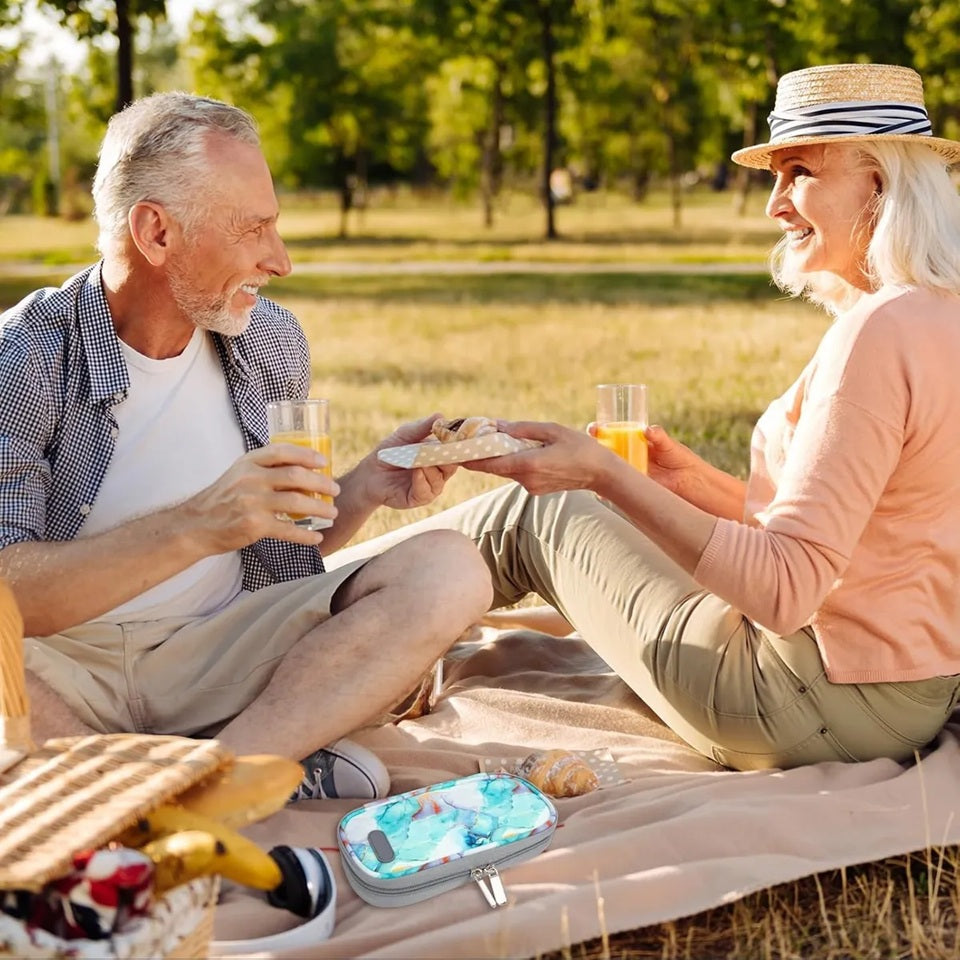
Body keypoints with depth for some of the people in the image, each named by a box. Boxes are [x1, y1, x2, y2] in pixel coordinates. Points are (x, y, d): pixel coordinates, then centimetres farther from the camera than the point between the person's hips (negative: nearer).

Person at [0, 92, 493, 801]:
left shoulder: (273, 342, 5)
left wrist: (363, 490, -6)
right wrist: (194, 528, -32)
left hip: (220, 650, 4)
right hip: (64, 659, -4)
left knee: (448, 571, -17)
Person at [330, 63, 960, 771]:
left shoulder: (880, 331, -23)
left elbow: (784, 588, -27)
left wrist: (605, 475, -26)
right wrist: (699, 483, 8)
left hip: (826, 706, -9)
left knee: (534, 514, 8)